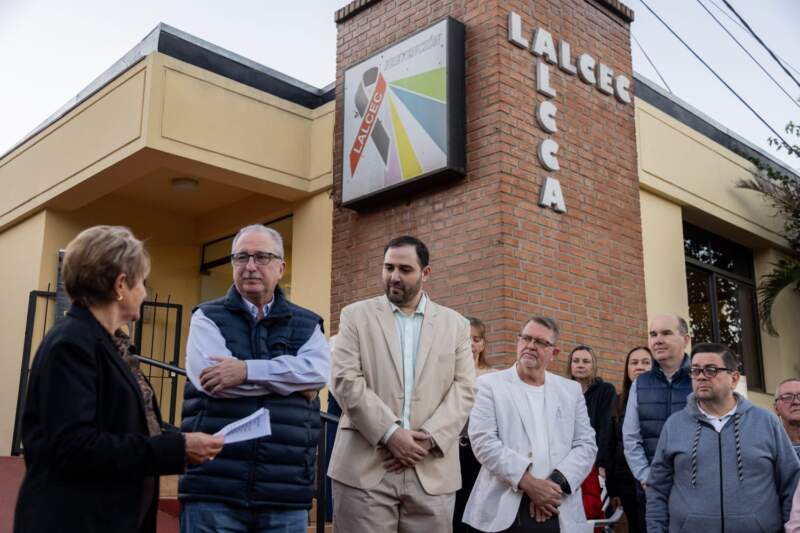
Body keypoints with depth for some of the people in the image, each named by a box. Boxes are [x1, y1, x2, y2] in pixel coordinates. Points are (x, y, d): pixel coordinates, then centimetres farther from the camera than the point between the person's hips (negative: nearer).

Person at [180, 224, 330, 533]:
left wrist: (247, 370, -17)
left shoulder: (306, 324, 11)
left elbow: (318, 370, -9)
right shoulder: (208, 318, 7)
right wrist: (292, 382, -6)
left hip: (287, 493, 2)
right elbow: (209, 377, -11)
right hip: (214, 489, -1)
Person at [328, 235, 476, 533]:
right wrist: (390, 434, -12)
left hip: (433, 470, 2)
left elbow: (463, 390, 5)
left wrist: (428, 438, -10)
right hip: (365, 467, -1)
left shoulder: (455, 324, 12)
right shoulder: (356, 316, 7)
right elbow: (346, 381, -3)